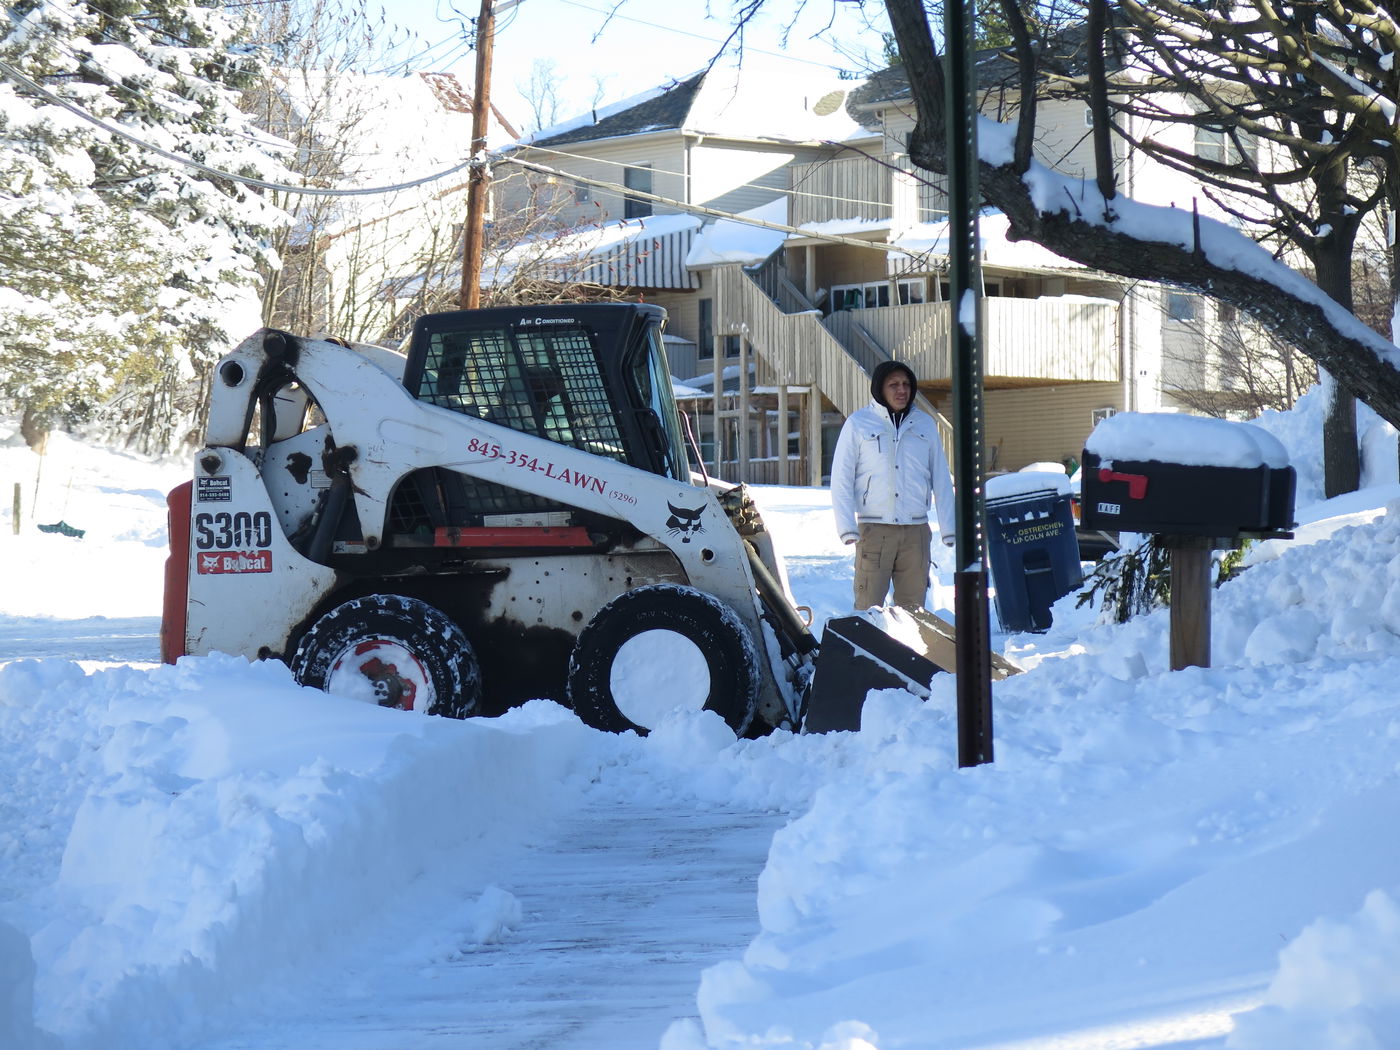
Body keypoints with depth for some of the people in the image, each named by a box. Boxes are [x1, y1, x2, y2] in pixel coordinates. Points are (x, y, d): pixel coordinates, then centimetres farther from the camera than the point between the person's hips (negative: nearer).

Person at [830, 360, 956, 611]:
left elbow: (941, 479, 14)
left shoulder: (925, 425, 12)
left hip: (916, 531, 3)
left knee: (913, 607, 4)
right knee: (868, 608, -7)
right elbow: (841, 478, 1)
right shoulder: (858, 423, 3)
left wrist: (948, 528, 7)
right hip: (873, 530, -3)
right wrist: (846, 527, -9)